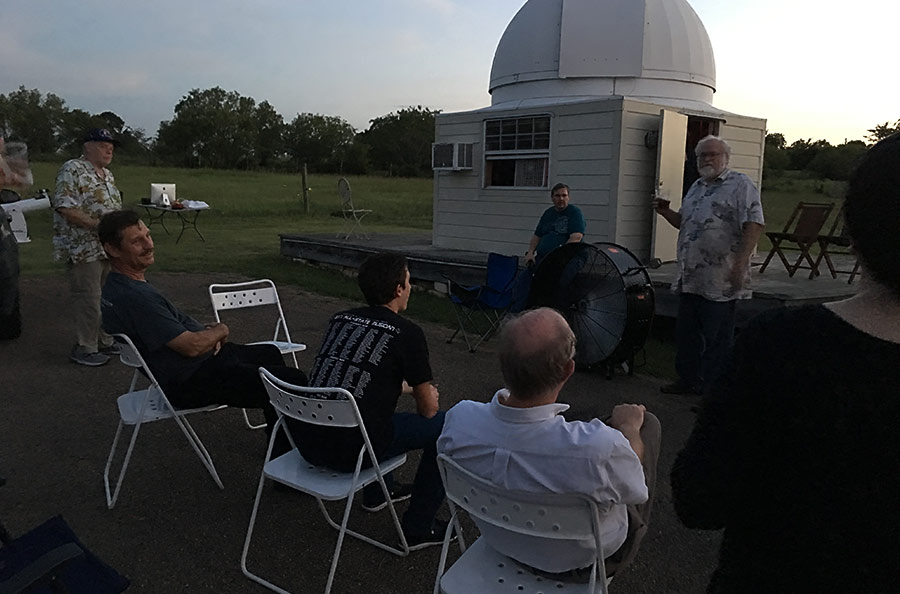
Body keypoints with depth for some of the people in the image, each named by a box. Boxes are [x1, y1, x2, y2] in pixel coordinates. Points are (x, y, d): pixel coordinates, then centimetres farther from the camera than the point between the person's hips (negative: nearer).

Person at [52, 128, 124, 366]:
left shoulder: (107, 175, 16)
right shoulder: (72, 170, -11)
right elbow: (64, 208, -19)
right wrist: (97, 224, -23)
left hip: (109, 247, 9)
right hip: (84, 249, -9)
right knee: (88, 299, -3)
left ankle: (105, 341, 26)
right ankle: (84, 348, 8)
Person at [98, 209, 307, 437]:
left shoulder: (116, 286, 6)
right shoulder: (135, 297, -28)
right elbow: (192, 346, -27)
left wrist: (208, 331, 0)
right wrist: (220, 331, -6)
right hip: (190, 384, -11)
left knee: (270, 354, 28)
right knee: (295, 382, -14)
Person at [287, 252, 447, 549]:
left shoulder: (340, 319, 12)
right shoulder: (407, 333, -6)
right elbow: (427, 410, 4)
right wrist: (429, 395, 28)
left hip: (305, 440, 8)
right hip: (348, 452, -7)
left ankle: (378, 492, 43)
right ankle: (419, 528, 14)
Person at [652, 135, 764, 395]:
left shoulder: (741, 185, -6)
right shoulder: (696, 188, 19)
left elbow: (754, 225, -15)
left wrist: (740, 264, -23)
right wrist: (666, 212, 8)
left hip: (720, 282, -8)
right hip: (690, 278, 8)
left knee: (717, 338, 0)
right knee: (685, 333, 15)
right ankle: (688, 380, 30)